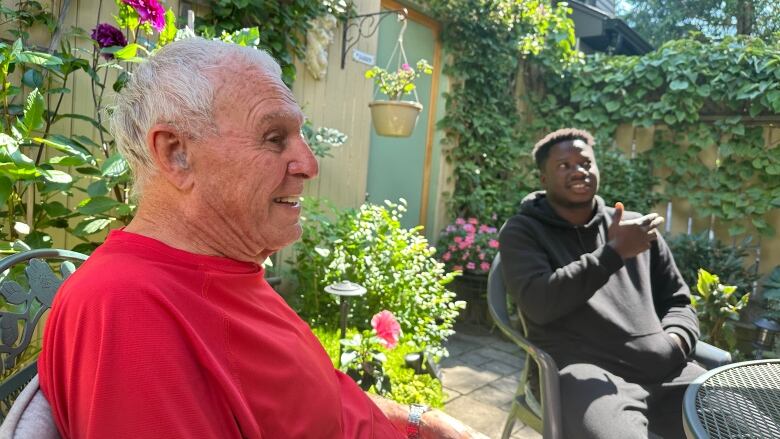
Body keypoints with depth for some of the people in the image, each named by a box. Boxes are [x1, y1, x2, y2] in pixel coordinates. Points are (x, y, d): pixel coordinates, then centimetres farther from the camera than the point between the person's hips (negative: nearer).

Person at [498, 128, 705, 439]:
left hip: (664, 370, 6)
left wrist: (676, 339, 2)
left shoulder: (636, 226, 20)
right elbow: (539, 304, -11)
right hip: (582, 369, -5)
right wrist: (614, 252, -10)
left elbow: (677, 300, 25)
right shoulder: (522, 232, 6)